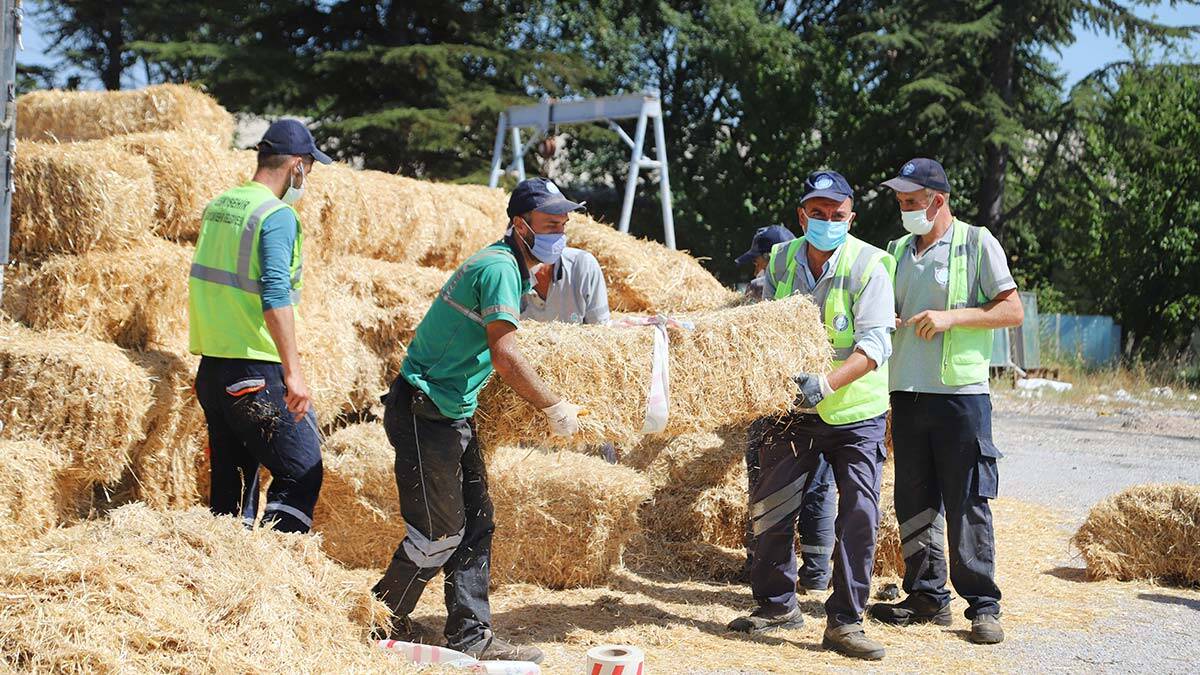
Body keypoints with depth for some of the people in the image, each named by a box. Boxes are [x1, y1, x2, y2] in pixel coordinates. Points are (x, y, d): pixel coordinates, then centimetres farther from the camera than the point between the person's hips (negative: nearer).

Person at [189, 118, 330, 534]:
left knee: (230, 479, 14)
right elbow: (275, 296, -23)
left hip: (211, 366, 9)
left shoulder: (216, 206, 13)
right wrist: (293, 371, -24)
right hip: (256, 373, -9)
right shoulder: (277, 216, -13)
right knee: (301, 474, -5)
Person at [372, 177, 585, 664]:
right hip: (423, 414, -10)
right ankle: (381, 621, 14)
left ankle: (470, 634, 15)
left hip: (453, 415, 10)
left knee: (476, 524, 10)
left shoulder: (512, 268, 14)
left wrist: (537, 404, 15)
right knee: (440, 532, -4)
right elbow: (505, 358, -26)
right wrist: (556, 408, -17)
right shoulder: (500, 268, -18)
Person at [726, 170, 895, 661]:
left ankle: (845, 620, 1)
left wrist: (827, 382, -37)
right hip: (794, 408, 4)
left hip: (856, 414, -4)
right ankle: (777, 604, 23)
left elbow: (873, 344, -23)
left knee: (859, 515, -8)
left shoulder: (868, 265, -14)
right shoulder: (781, 261, 0)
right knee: (769, 508, 6)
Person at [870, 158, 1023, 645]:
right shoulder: (898, 251, 15)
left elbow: (1013, 311, -4)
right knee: (914, 504, 8)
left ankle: (983, 606, 2)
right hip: (907, 394, 6)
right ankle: (927, 597, 18)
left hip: (962, 392, -5)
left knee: (967, 505, -5)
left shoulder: (976, 243, -1)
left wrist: (950, 316, -15)